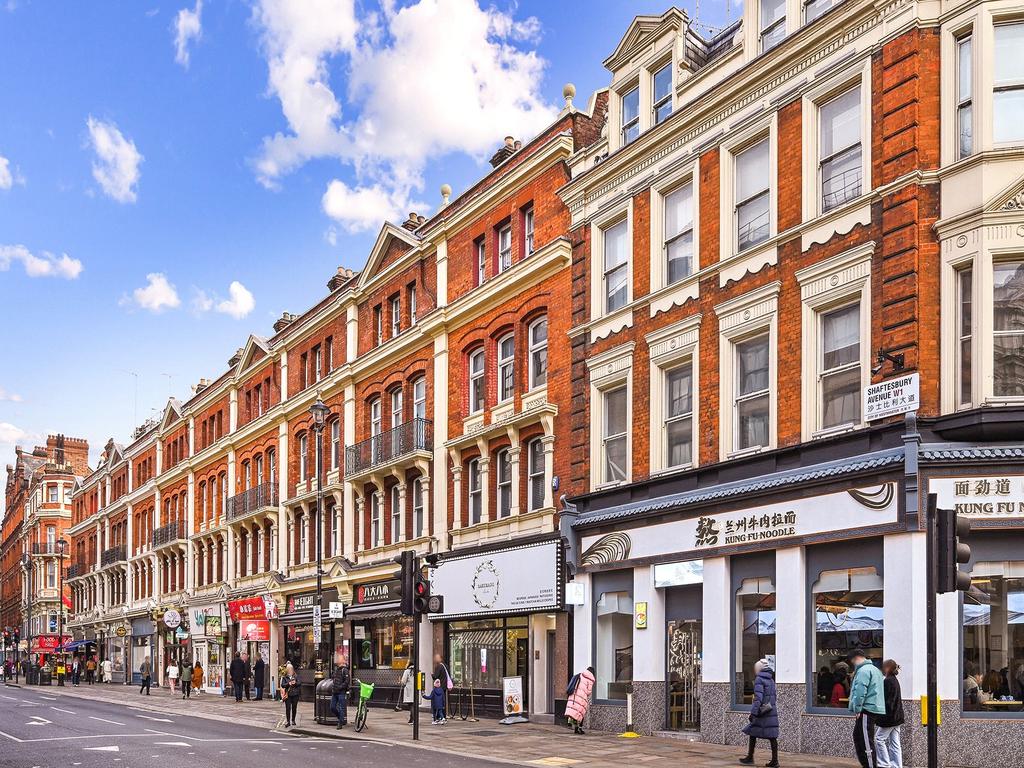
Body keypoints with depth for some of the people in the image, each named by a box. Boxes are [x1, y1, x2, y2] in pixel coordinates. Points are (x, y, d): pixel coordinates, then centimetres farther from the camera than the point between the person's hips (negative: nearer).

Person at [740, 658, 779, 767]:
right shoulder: (771, 680, 14)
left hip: (762, 712, -7)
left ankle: (750, 758, 10)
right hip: (772, 712, 7)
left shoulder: (759, 679, -10)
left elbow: (758, 697, -18)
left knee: (752, 733, 5)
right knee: (772, 736, 4)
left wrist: (753, 712, -18)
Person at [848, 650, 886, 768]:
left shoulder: (863, 671, -12)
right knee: (857, 736, 17)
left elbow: (860, 692, -20)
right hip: (874, 708, 11)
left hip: (867, 710, -11)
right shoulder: (875, 669, 21)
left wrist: (857, 709, -15)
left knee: (866, 741, -8)